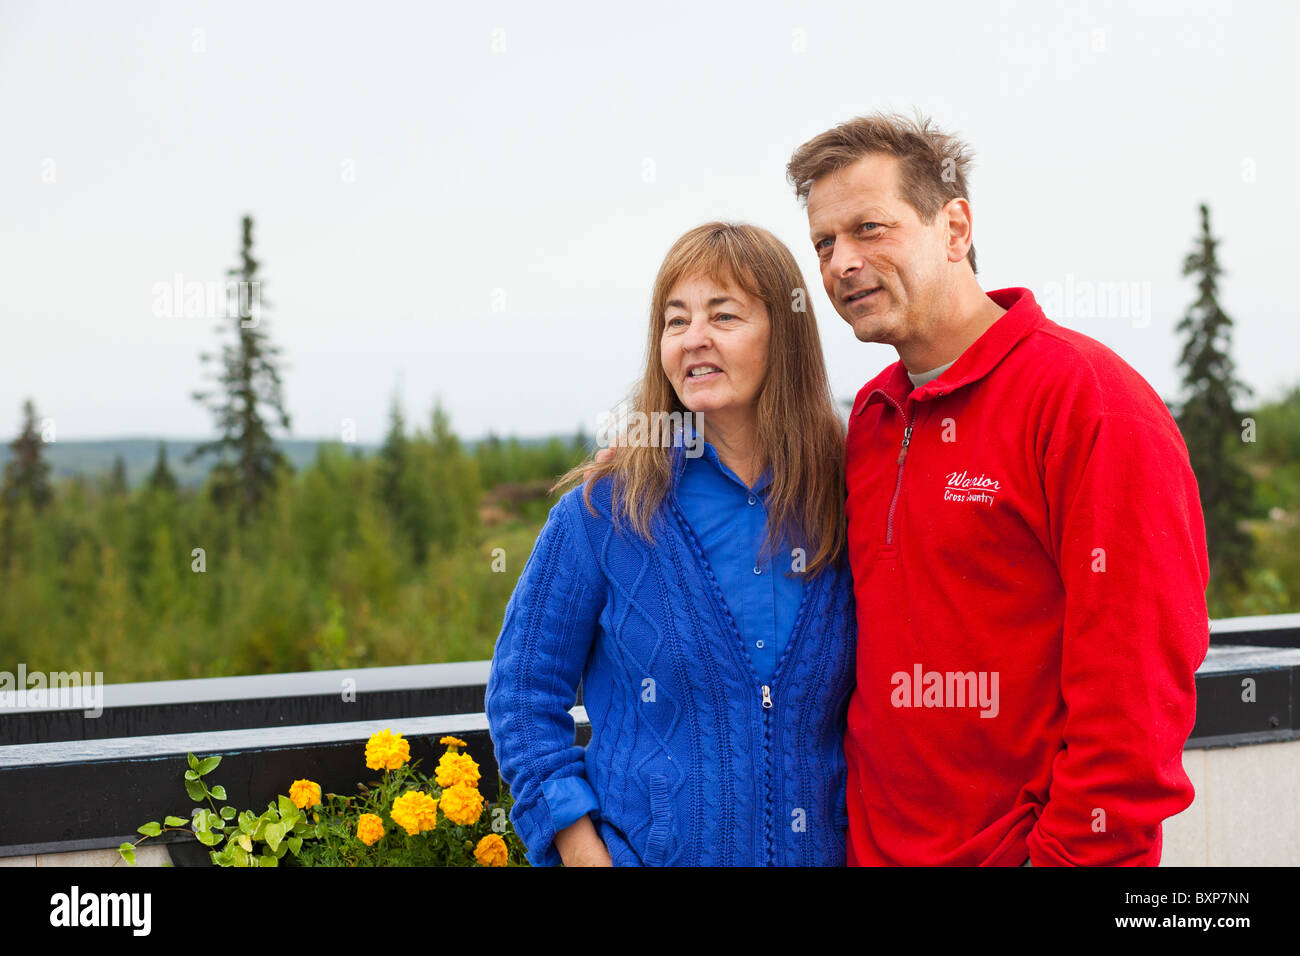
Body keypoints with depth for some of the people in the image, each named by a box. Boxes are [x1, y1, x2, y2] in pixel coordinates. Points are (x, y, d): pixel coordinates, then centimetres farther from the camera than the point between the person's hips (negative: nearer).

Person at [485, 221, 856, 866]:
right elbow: (525, 697, -5)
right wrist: (585, 850, -12)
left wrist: (862, 837, -3)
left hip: (817, 849, 2)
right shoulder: (601, 513, -8)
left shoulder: (844, 509, -2)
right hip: (648, 850, -2)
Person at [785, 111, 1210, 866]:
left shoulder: (1088, 395, -15)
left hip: (1029, 845, -6)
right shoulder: (871, 417, 8)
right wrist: (859, 830, 9)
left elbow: (1135, 684, -19)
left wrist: (1075, 852, -20)